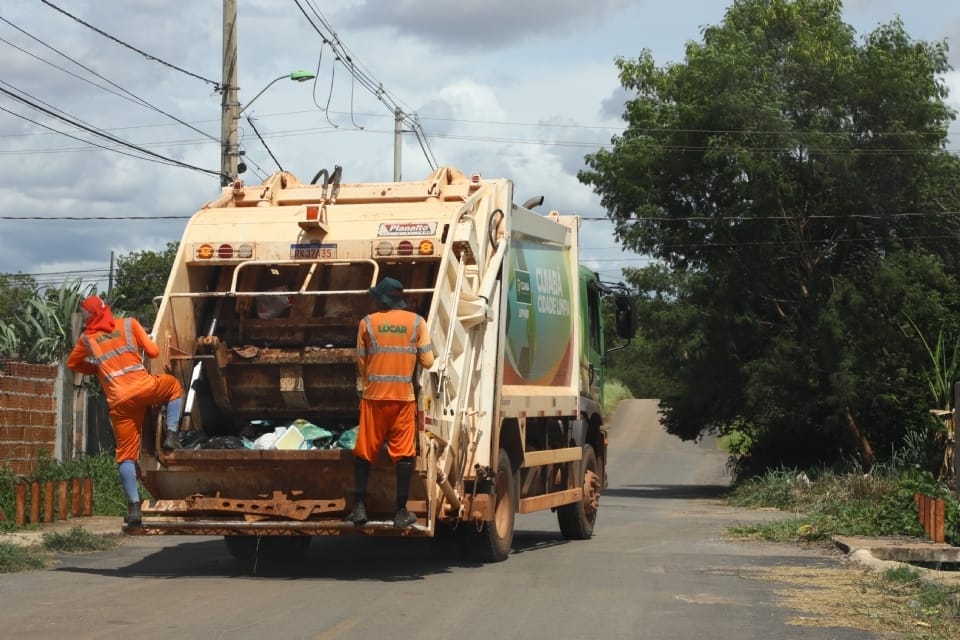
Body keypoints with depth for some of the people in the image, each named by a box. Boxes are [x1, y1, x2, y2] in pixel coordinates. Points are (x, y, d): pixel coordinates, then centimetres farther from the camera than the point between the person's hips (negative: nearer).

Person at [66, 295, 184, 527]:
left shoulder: (87, 339, 13)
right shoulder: (129, 324, 11)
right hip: (143, 389, -1)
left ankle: (134, 508, -5)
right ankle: (171, 436, 12)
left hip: (119, 402, 1)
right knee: (173, 385, 30)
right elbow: (153, 352, 9)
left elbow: (72, 363, 28)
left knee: (126, 454, 7)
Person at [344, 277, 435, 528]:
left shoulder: (367, 323, 0)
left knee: (364, 452, 10)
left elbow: (361, 362, 4)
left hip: (374, 396, 0)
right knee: (404, 453, 4)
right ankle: (401, 512, 3)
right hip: (404, 397, 0)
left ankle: (359, 507, 9)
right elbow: (427, 361, -1)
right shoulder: (417, 322, 0)